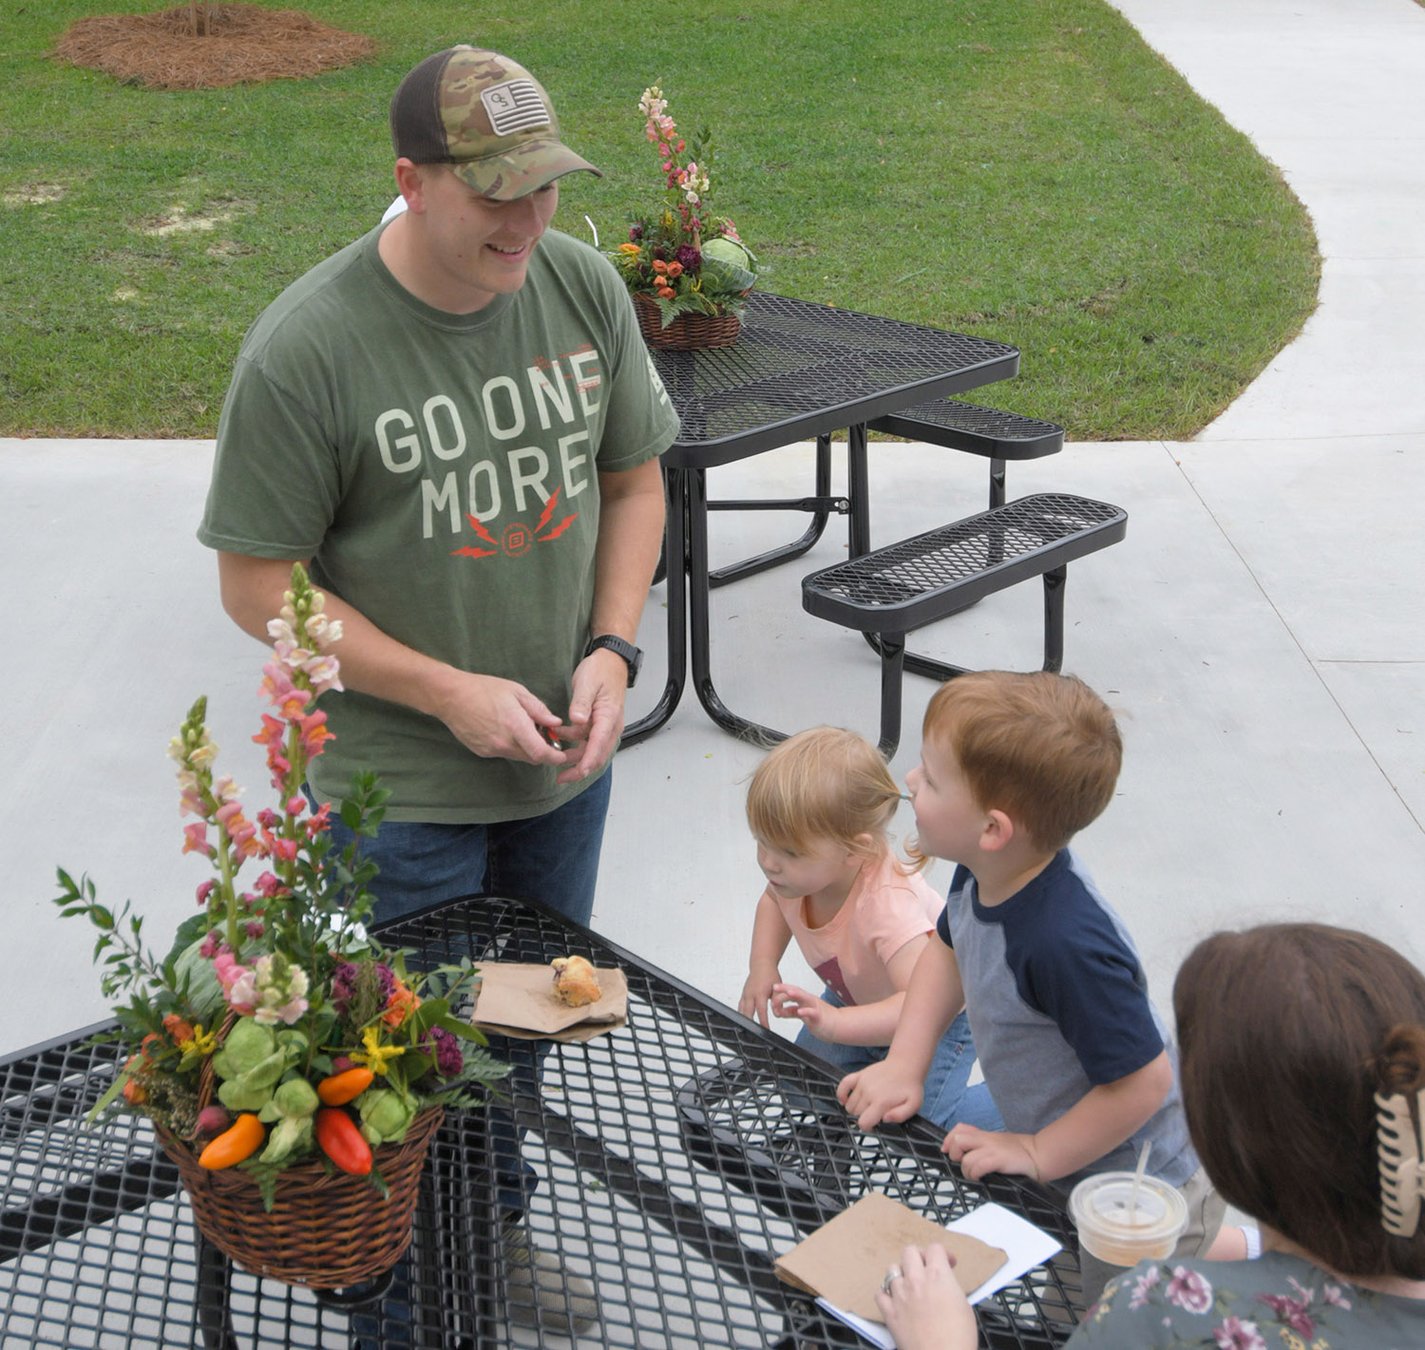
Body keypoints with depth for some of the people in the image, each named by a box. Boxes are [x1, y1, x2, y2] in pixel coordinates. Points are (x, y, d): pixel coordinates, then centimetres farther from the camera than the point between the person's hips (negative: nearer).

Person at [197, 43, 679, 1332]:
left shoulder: (584, 284, -8)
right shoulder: (305, 349, -23)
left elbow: (633, 478, 6)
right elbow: (257, 584, -15)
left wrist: (612, 649, -9)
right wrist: (450, 694, -19)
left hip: (564, 760, 5)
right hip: (402, 789, -5)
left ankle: (501, 1230, 49)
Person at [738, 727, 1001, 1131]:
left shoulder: (886, 904, -44)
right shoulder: (801, 868, -23)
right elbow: (773, 901, 4)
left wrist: (837, 1024, -64)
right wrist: (762, 966, -13)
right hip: (863, 997, 7)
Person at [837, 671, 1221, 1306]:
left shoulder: (1067, 944, -38)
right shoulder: (984, 874, -12)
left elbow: (1142, 1082, -30)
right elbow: (948, 949, 8)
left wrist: (1037, 1154, -19)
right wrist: (904, 1066, -2)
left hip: (1141, 1196, -8)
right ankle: (1233, 1248, 39)